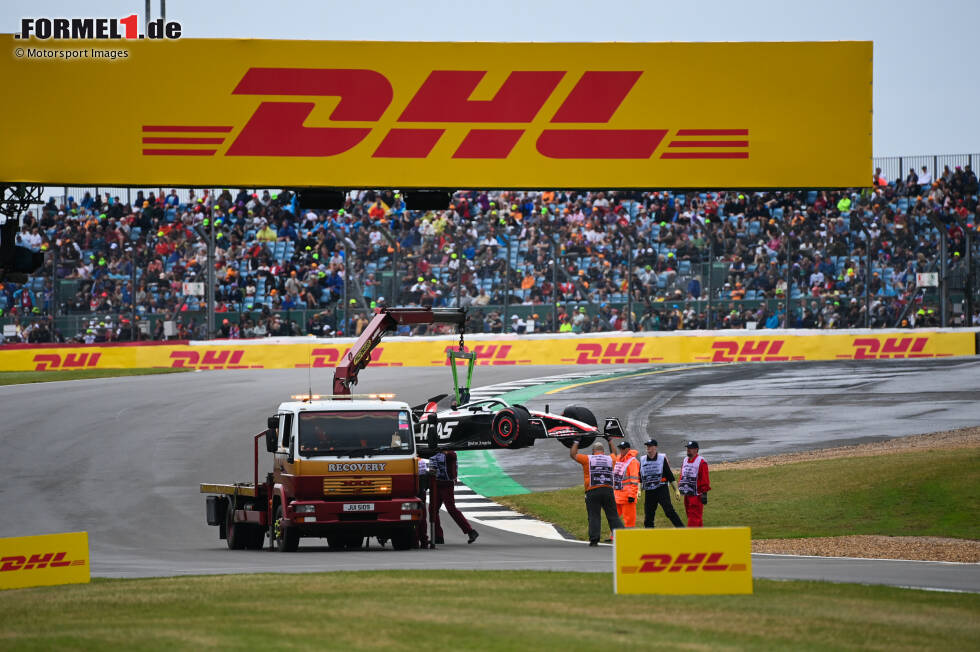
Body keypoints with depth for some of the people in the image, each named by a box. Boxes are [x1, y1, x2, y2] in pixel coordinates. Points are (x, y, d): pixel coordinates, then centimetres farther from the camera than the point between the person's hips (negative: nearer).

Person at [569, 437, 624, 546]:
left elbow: (572, 454, 15)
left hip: (593, 492, -2)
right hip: (608, 490, 2)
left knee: (594, 517, 0)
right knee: (613, 516, 4)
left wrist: (576, 443, 28)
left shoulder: (587, 459, 3)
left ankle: (594, 539, -8)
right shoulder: (610, 459, 12)